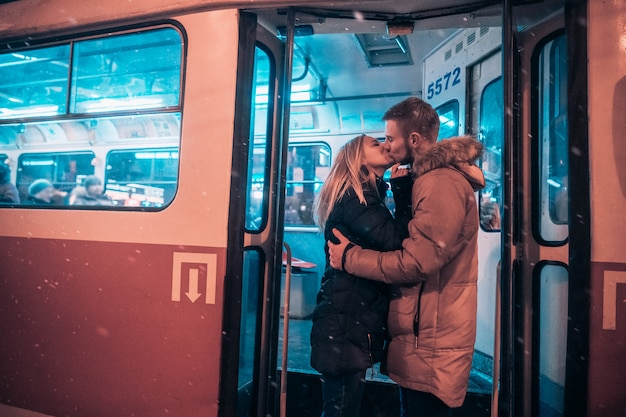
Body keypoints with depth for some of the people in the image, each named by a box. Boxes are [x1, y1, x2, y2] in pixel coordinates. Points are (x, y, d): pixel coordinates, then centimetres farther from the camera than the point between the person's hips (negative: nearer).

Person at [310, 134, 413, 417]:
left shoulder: (364, 195, 18)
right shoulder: (353, 195, -12)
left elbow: (384, 241, 13)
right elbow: (395, 241, -22)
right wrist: (403, 190, -12)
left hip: (352, 315, 10)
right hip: (347, 319, -10)